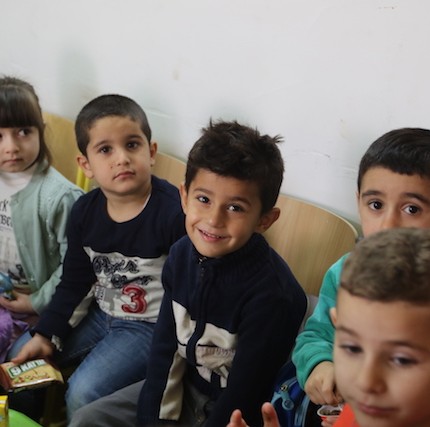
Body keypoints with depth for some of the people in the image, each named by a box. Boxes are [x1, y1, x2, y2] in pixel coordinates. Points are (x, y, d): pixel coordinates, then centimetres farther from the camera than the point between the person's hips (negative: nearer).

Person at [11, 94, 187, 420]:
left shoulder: (174, 210, -24)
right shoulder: (85, 211, -4)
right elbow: (74, 283, 6)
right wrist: (45, 335, 1)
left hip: (151, 324, -6)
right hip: (100, 314, 7)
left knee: (83, 392, -20)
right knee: (22, 359, 8)